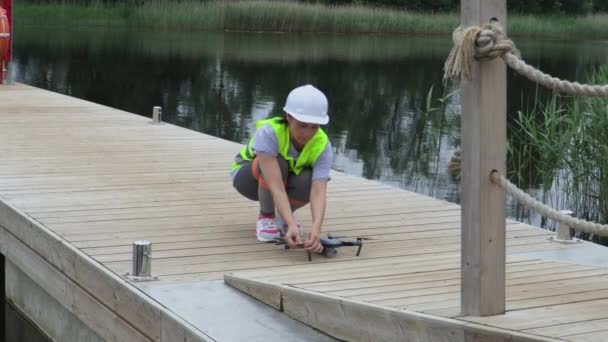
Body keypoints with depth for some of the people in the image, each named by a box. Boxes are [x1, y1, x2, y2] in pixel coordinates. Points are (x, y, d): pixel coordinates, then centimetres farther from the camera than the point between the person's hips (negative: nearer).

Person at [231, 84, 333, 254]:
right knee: (278, 163, -35)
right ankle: (266, 217, -9)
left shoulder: (322, 146, -27)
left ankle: (283, 216, 1)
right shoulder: (268, 132, -38)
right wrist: (291, 225, -57)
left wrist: (316, 226, -58)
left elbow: (318, 192, -39)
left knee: (307, 181, -32)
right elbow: (276, 187, -45)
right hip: (248, 176, -3)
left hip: (287, 179, 3)